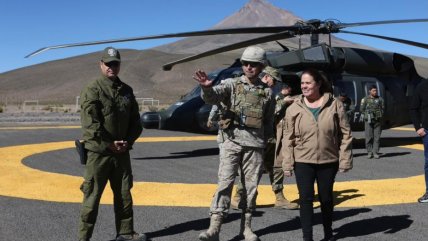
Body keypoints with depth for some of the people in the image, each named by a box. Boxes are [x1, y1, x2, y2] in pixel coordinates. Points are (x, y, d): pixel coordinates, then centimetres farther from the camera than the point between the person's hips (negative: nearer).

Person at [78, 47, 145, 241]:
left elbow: (135, 121, 12)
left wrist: (128, 142, -3)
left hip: (122, 152, 6)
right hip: (99, 152, -6)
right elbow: (90, 124, -16)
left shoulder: (126, 90, 11)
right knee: (92, 196, -1)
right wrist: (109, 144, -16)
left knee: (124, 194, 13)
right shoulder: (92, 90, -8)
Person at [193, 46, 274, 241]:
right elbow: (212, 97, -17)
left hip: (255, 144, 2)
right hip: (232, 141, -2)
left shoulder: (267, 92, 9)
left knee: (251, 186, 8)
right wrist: (207, 87, -39)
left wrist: (267, 143, 12)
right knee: (225, 182, -8)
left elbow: (268, 122, 14)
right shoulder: (232, 84, 2)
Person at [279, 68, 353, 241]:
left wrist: (345, 160, -5)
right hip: (303, 161, 0)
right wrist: (287, 163, -5)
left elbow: (345, 134, -1)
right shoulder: (294, 109, -2)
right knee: (306, 198, -2)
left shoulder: (335, 105, -3)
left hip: (328, 161, 1)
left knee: (326, 198, 15)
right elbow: (288, 138, -1)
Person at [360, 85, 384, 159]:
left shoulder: (380, 99, 10)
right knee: (369, 137, -3)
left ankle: (375, 152, 5)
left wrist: (380, 115, -1)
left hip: (378, 120, 2)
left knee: (377, 137, -1)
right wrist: (367, 115, -6)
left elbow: (383, 108, 14)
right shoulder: (365, 99, 5)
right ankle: (369, 153, 5)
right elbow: (361, 109, 5)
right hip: (368, 120, -2)